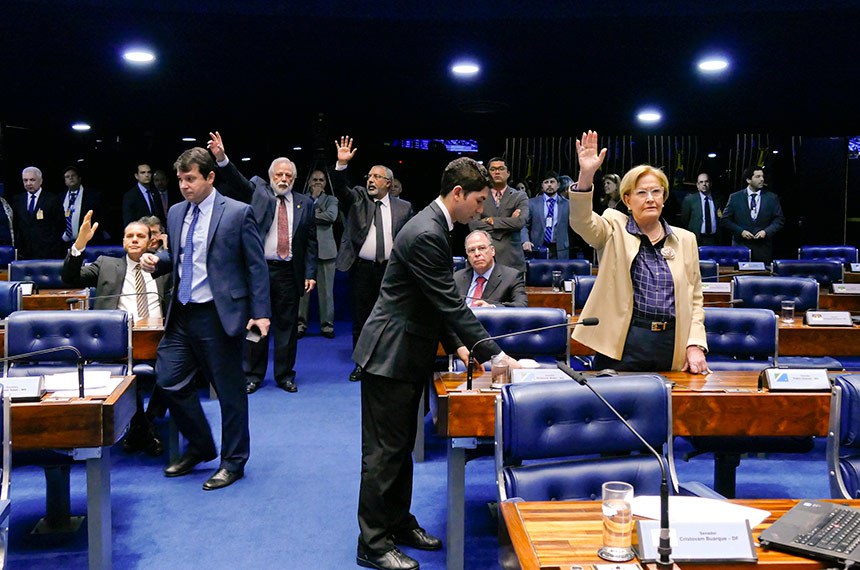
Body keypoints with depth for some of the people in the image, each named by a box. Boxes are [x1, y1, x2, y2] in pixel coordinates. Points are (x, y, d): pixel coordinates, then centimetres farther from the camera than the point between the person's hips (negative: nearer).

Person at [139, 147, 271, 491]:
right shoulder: (176, 213, 11)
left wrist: (261, 313, -11)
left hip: (219, 315, -6)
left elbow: (256, 266, -6)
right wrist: (157, 261, -1)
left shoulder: (238, 213, -7)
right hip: (182, 314, 6)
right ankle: (199, 447, 29)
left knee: (229, 390, 4)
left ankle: (233, 462, 21)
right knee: (169, 380, 7)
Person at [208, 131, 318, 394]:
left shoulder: (305, 203, 8)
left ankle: (284, 375, 20)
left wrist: (310, 273, 0)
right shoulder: (258, 191, 6)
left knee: (287, 325, 7)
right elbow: (237, 181, -13)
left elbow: (311, 241, 7)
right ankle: (253, 374, 18)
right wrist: (222, 158, -31)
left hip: (289, 272, 1)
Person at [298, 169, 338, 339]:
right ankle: (301, 322, 10)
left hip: (325, 249, 0)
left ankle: (327, 323, 9)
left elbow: (331, 216, -10)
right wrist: (313, 197, -4)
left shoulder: (331, 200, 10)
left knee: (326, 289, 2)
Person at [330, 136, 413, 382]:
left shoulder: (403, 207, 5)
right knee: (360, 318, 6)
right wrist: (341, 165, -27)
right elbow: (340, 189, -13)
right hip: (361, 269, 0)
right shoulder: (357, 198, 5)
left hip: (392, 270, 0)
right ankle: (361, 364, 18)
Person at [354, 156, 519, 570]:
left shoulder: (435, 226, 9)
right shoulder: (426, 234, -24)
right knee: (384, 451, 0)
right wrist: (495, 356, -21)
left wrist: (456, 345, 9)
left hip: (408, 353, 10)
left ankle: (399, 524, 32)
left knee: (401, 446, 19)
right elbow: (452, 304, -25)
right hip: (389, 356, -10)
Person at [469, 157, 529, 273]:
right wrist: (508, 221, -7)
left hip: (511, 259, 0)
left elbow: (520, 222, -9)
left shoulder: (520, 197, 8)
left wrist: (491, 220, -4)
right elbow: (473, 225, -6)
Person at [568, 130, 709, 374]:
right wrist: (586, 175, -32)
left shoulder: (685, 240, 13)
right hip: (621, 344, -3)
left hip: (672, 346, 3)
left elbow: (695, 299, 14)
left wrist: (696, 345, 1)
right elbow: (581, 221, -17)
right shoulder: (615, 230, 4)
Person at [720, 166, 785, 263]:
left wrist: (766, 231, -8)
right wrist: (741, 231, -9)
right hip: (741, 246, -1)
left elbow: (779, 220, 8)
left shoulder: (772, 198, 7)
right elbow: (725, 220, 4)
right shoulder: (735, 198, 5)